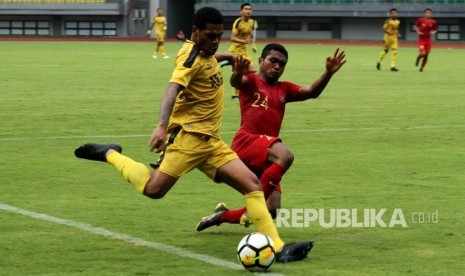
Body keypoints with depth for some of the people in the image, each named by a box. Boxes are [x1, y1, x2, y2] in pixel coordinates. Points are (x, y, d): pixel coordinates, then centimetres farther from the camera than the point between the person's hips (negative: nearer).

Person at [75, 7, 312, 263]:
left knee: (252, 185, -4)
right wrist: (162, 125, -46)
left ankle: (278, 248, -8)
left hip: (211, 141, 8)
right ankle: (110, 154, 6)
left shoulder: (204, 52, 15)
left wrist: (223, 56, 48)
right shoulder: (191, 56, -13)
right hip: (188, 136, -8)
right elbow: (173, 88, -31)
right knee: (154, 189, -18)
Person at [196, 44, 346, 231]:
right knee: (285, 156, -36)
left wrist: (328, 73, -10)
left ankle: (222, 215, 22)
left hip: (264, 157, 7)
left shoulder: (284, 89, 21)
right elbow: (236, 82, -18)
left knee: (272, 210, 3)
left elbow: (311, 92, 7)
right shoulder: (251, 81, 5)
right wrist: (237, 74, -43)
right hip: (247, 141, -7)